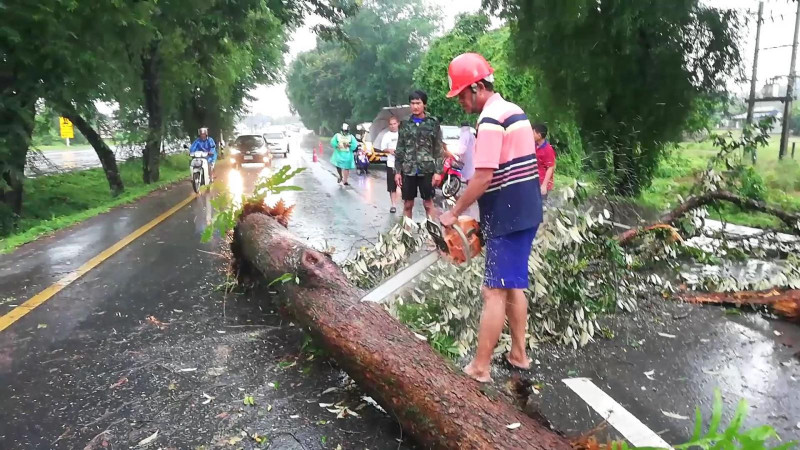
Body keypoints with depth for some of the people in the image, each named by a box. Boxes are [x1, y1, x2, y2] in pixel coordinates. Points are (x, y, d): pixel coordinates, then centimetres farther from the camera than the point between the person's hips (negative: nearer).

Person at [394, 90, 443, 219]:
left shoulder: (433, 123, 1)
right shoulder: (405, 124, 8)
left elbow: (438, 150, -1)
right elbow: (399, 150, 9)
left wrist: (437, 171, -7)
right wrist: (397, 171, 3)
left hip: (427, 170, -2)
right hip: (408, 170, 2)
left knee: (428, 203, 4)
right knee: (407, 204, 8)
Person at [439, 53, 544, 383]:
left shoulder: (491, 119, -16)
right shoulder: (515, 111, 14)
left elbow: (483, 177, -22)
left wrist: (453, 213, -11)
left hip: (507, 217, -10)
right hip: (527, 211, 10)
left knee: (495, 292, -5)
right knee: (514, 286, 17)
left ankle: (480, 368, 2)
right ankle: (519, 354, 27)